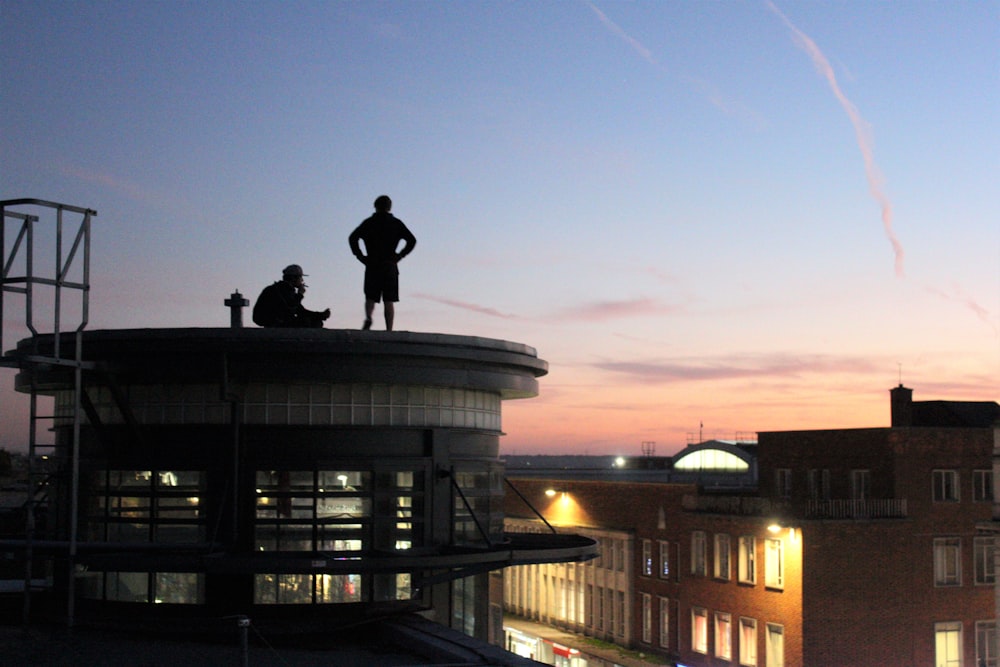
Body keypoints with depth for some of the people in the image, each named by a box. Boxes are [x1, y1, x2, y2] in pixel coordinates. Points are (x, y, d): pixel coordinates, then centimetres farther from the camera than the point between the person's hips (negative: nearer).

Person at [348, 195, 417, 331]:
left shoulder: (369, 223, 6)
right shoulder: (396, 223, 7)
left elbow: (353, 238, -5)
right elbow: (412, 240, 0)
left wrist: (360, 256, 1)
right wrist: (399, 255, 3)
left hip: (372, 265, 0)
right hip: (390, 265, 0)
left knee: (370, 297, 5)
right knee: (389, 301, 2)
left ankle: (368, 318, -24)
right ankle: (389, 330, -4)